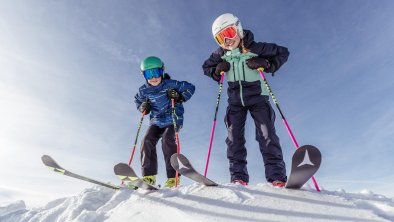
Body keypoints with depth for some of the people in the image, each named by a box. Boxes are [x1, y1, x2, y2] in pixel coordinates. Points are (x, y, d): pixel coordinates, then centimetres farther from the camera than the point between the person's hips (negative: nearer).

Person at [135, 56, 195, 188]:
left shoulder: (170, 84, -10)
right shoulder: (144, 90, 1)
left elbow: (190, 88, -2)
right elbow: (138, 101, 21)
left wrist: (179, 97, -19)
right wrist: (143, 107, -1)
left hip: (173, 120, -4)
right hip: (156, 121, 4)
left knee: (167, 140, -25)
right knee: (147, 141, -16)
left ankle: (173, 176, -18)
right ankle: (149, 176, -8)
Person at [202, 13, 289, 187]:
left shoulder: (255, 48, -15)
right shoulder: (221, 55, -5)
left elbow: (283, 53, -6)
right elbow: (206, 67, 10)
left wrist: (266, 63, -24)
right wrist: (217, 70, -12)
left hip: (257, 97, -3)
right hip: (235, 100, 3)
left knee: (266, 134, -11)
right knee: (234, 137, -4)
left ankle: (277, 177, -7)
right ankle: (238, 177, 2)